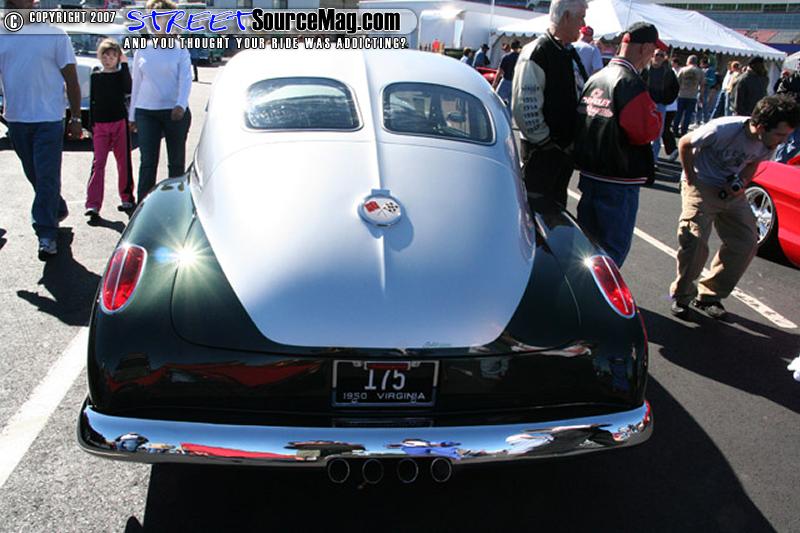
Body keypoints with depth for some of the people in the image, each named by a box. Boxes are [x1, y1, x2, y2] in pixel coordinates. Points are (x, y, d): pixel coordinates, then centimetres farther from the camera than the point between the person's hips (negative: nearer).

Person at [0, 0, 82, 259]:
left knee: (47, 178, -5)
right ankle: (58, 211, 36)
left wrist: (75, 118, -3)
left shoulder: (54, 34, -3)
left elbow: (71, 80, -1)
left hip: (48, 119, -4)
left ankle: (46, 234, 0)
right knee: (35, 176, 15)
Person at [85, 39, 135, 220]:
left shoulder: (121, 74, 5)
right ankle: (93, 205, -11)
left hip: (120, 123, -1)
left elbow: (128, 90, -17)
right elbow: (92, 101, 11)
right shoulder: (95, 76, 10)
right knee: (98, 163, -5)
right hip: (100, 124, 1)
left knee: (124, 161, 6)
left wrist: (124, 65, -16)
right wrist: (91, 125, 6)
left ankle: (127, 198, 18)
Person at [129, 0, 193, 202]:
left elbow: (186, 79, -7)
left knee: (177, 161, 6)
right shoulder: (142, 52, 11)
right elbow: (136, 84, 14)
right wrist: (132, 116, 12)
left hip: (175, 112, -1)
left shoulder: (180, 51, 5)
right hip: (146, 112, 1)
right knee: (148, 162, -4)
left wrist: (181, 105, -24)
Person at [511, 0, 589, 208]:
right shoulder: (536, 53, -15)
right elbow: (524, 108, -21)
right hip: (542, 152, -8)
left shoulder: (572, 53, 12)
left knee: (557, 209, 19)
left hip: (567, 149, 8)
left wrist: (574, 142, 12)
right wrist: (547, 142, -16)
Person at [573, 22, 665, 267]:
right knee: (614, 249, 1)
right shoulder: (631, 83, -18)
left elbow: (582, 122, 16)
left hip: (589, 173, 9)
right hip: (618, 182, -8)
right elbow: (647, 131, -21)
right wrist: (654, 111, -4)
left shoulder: (595, 78, 8)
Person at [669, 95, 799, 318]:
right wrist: (691, 180, -10)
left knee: (747, 243, -2)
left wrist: (742, 183, -11)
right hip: (702, 186, -6)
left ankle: (709, 295, 12)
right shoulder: (723, 130, -28)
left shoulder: (769, 142, -10)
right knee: (694, 241, -19)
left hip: (732, 190, 6)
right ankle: (681, 296, 2)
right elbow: (685, 144, -14)